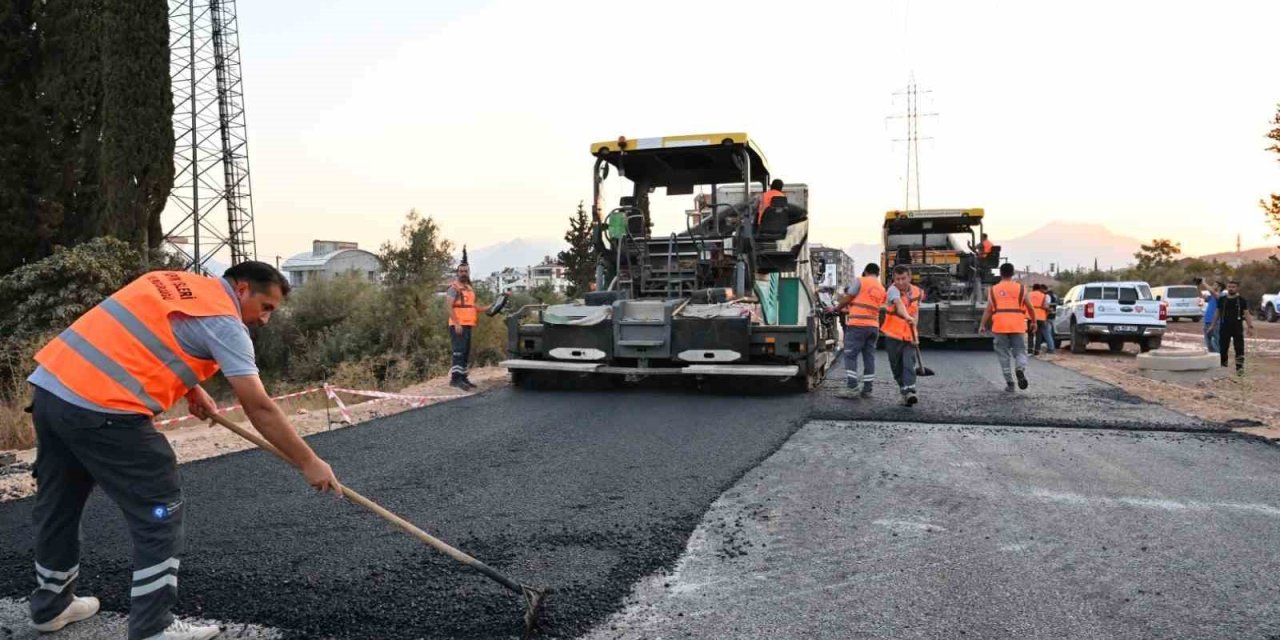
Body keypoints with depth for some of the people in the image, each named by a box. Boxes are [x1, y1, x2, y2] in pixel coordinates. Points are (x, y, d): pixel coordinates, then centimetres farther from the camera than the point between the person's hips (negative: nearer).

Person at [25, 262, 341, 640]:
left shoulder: (174, 281, 17)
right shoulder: (225, 322, -8)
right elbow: (258, 407, -12)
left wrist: (190, 388, 18)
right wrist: (309, 463, -7)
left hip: (50, 383, 10)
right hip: (100, 407, -9)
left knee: (58, 504, 24)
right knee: (159, 513, 0)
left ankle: (51, 605, 42)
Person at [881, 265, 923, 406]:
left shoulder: (917, 292, 2)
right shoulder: (893, 290, -13)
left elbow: (915, 312, 12)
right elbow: (899, 304, -34)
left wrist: (914, 332, 0)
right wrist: (907, 317, -53)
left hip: (909, 335, 2)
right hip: (893, 335, -2)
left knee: (909, 364, -14)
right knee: (896, 366, 6)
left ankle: (909, 391, -23)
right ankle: (904, 391, 22)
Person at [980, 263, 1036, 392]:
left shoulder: (993, 290, 8)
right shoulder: (1021, 288, 6)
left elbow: (988, 310, 1)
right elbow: (1030, 308, 7)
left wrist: (982, 325, 2)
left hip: (1000, 326, 0)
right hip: (1017, 326, 0)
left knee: (1004, 355, 8)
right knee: (1020, 351, 7)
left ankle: (1009, 383, 7)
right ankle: (1020, 369, -24)